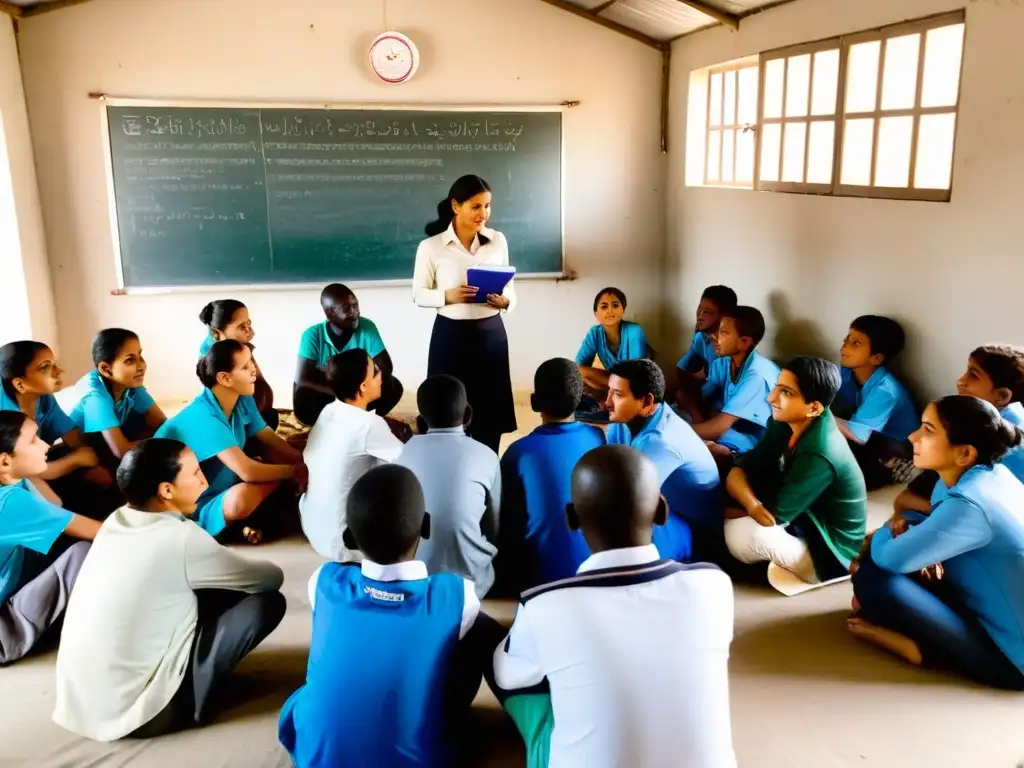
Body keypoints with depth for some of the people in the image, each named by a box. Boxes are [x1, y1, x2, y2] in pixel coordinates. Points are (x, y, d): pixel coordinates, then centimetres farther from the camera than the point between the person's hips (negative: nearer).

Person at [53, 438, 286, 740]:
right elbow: (272, 578, -4)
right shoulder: (181, 539, -18)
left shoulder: (116, 521, 3)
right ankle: (195, 698, 6)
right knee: (267, 601, -5)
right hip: (134, 710, -8)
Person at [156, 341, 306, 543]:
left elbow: (271, 441, 2)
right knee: (243, 496, -39)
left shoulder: (243, 400, -5)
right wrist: (297, 470, -23)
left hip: (225, 492, 8)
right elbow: (248, 471, -36)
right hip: (195, 510, -8)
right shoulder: (203, 417, -30)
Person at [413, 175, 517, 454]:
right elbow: (419, 294, 0)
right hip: (450, 334, -2)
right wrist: (448, 296, -19)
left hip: (491, 333, 3)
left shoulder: (498, 241, 4)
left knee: (490, 414, 7)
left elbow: (509, 285, 11)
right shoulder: (431, 246, -6)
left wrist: (506, 300, -12)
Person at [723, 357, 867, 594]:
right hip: (800, 523, 8)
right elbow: (738, 472, -9)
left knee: (743, 534, -32)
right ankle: (778, 558, 9)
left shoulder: (819, 456, -32)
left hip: (830, 553, -8)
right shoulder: (784, 422, -8)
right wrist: (752, 504, -31)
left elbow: (773, 515, -26)